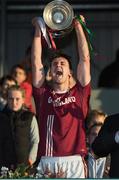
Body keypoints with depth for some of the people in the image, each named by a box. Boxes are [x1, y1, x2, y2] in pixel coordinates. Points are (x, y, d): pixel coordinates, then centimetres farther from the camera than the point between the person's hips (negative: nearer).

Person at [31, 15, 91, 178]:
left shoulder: (79, 93, 13)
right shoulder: (43, 94, 14)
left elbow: (85, 59, 11)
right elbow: (36, 62, 12)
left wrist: (78, 27, 12)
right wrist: (38, 30, 13)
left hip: (74, 161, 0)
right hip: (47, 162, 1)